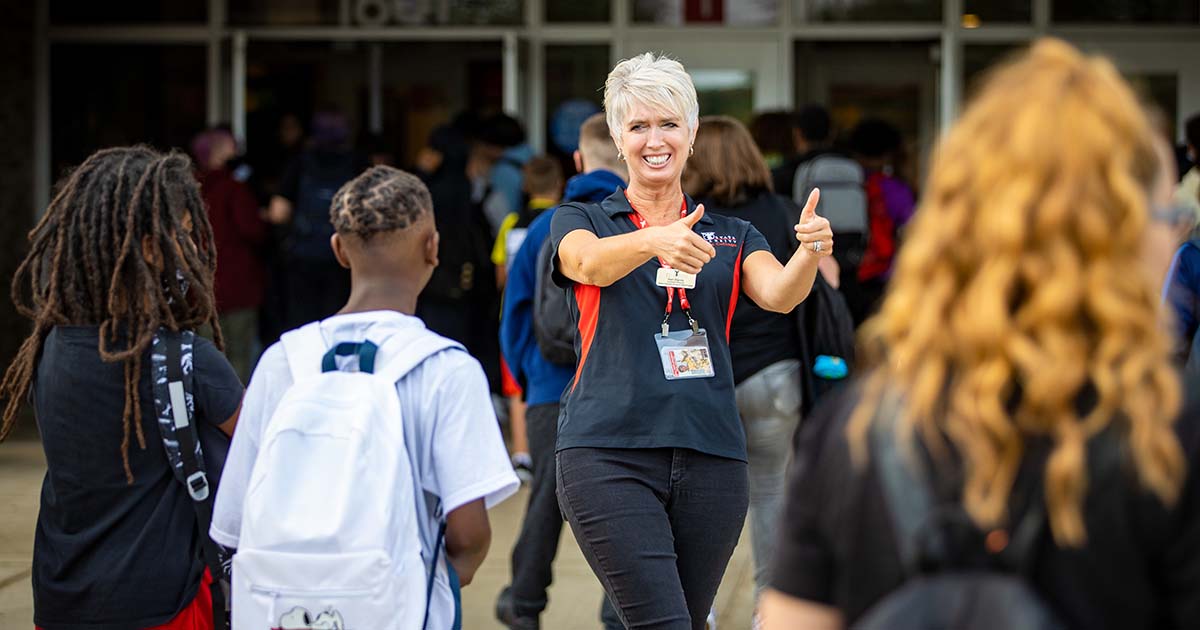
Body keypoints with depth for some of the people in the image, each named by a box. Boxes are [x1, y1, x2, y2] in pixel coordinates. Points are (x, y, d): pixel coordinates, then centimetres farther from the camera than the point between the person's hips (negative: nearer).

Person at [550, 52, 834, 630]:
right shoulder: (580, 221, 11)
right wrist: (653, 241, -37)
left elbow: (777, 295, -4)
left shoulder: (732, 235, 17)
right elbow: (590, 263, -14)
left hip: (710, 457, 3)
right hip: (609, 452, -3)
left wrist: (810, 252, -28)